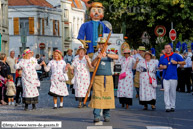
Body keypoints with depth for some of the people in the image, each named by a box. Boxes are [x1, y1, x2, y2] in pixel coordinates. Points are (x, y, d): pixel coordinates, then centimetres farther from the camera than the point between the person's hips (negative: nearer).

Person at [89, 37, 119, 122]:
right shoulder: (96, 55, 7)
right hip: (98, 78, -1)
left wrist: (107, 55, -32)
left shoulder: (110, 54, 9)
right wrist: (97, 58, -31)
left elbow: (116, 57, -14)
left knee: (107, 96, 1)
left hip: (108, 78, 1)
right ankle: (96, 116, -11)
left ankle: (106, 116, 10)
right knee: (97, 96, -9)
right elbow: (93, 64, -10)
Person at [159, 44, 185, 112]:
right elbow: (159, 66, 19)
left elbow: (184, 62, 4)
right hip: (165, 77, 1)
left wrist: (176, 62, -11)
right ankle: (167, 107, -10)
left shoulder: (176, 55, 4)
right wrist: (162, 67, -4)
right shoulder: (162, 57, 11)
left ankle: (172, 106, 13)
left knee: (173, 92, 3)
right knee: (166, 91, -8)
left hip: (173, 77, -1)